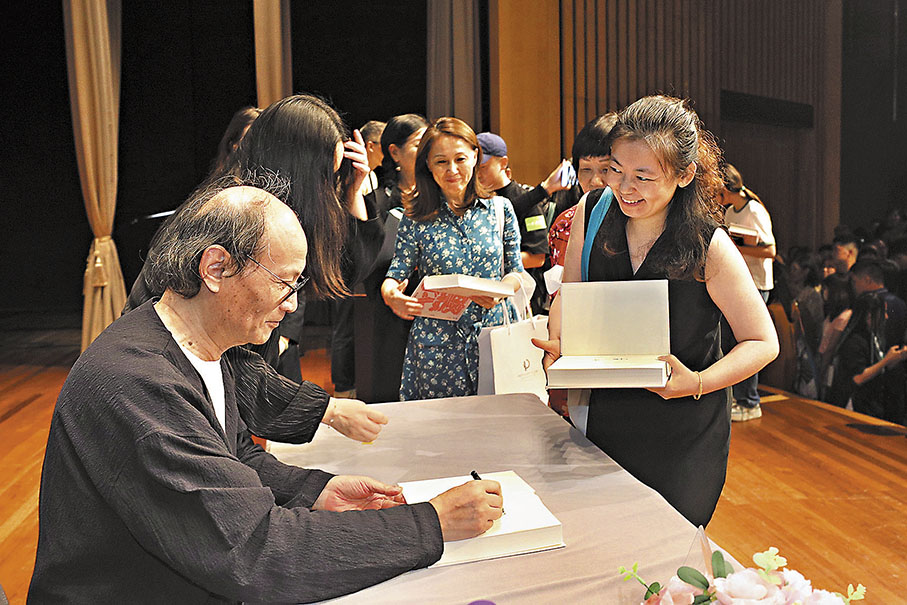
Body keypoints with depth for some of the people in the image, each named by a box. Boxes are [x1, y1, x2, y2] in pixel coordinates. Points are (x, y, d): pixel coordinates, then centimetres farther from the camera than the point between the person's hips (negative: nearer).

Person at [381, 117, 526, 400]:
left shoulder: (500, 209, 3)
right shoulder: (416, 218, 0)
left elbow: (515, 271, 8)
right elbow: (396, 275, 1)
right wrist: (391, 295, -21)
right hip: (437, 343, -1)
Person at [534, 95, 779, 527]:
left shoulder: (709, 246, -17)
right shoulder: (592, 211, -7)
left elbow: (763, 342, -9)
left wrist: (697, 383, -25)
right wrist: (558, 344, -13)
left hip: (686, 433, -3)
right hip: (606, 417, 4)